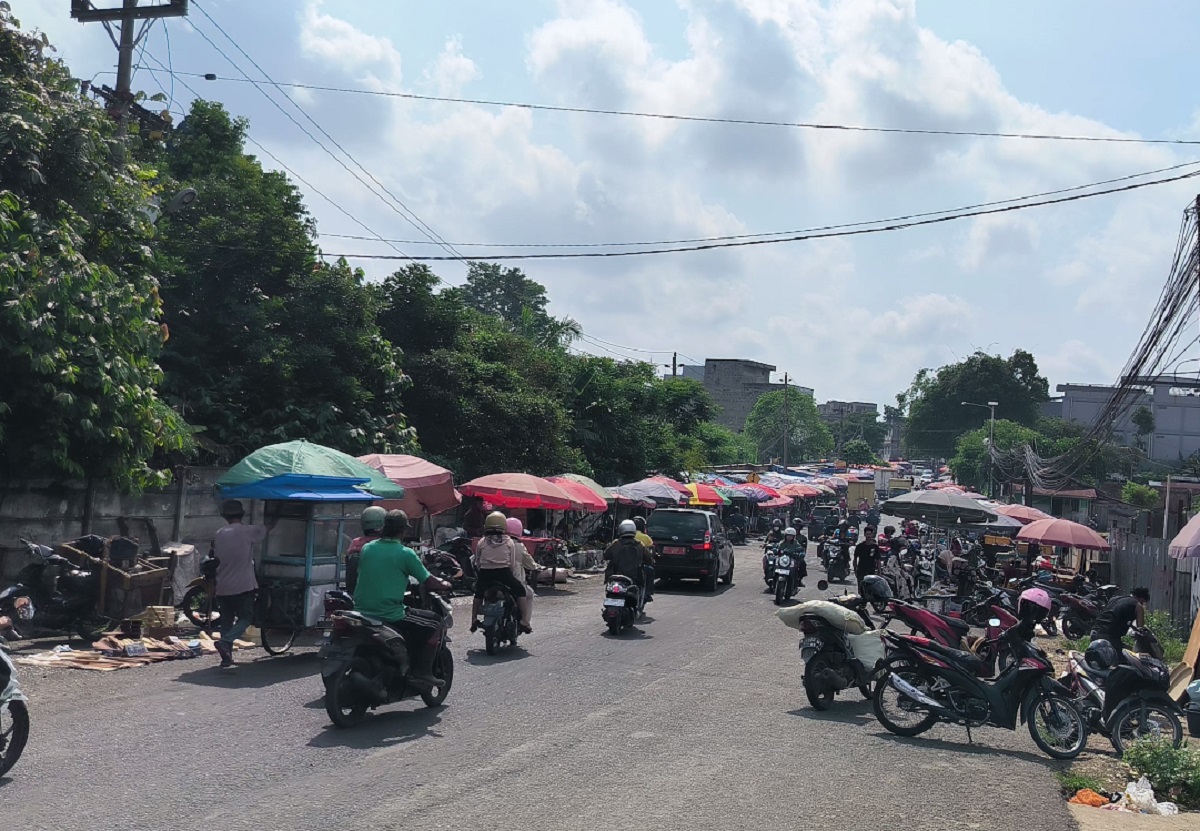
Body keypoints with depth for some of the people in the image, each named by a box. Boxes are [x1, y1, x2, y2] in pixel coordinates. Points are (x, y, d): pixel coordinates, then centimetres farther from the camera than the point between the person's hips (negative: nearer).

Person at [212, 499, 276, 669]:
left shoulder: (219, 535, 4)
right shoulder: (249, 532, -7)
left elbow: (216, 557, 12)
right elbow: (269, 527, 10)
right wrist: (276, 518, 31)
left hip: (223, 587, 4)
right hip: (244, 586, -4)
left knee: (226, 621, 13)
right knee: (246, 618, 6)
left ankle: (226, 658, 11)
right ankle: (225, 642, -17)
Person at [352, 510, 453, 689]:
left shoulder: (366, 548, 7)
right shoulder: (405, 553, -10)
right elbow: (429, 583, -6)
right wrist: (445, 585, 15)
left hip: (361, 612, 7)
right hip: (390, 617, -7)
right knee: (433, 622, 11)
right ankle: (420, 673, 5)